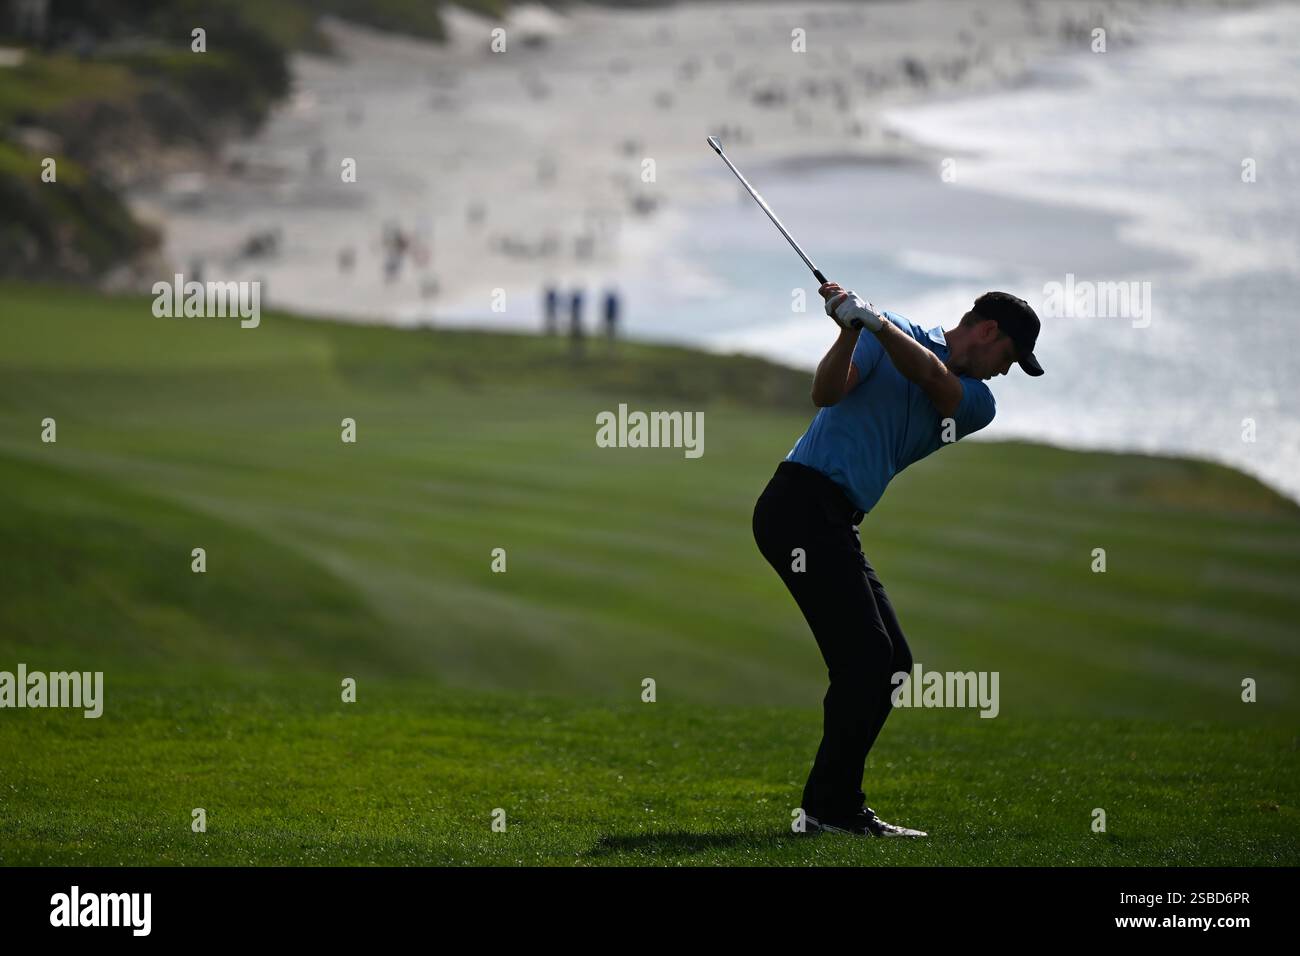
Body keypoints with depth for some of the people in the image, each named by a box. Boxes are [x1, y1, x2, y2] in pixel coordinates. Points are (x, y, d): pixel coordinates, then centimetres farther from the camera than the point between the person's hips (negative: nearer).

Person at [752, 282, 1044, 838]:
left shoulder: (977, 405, 15)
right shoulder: (889, 334, 3)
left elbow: (930, 375, -6)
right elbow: (826, 393, -10)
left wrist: (875, 322, -22)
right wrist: (850, 331, -27)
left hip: (835, 522, 8)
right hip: (802, 504, -8)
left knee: (890, 662, 8)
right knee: (865, 655, -14)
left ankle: (828, 804, 12)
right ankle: (834, 808, -12)